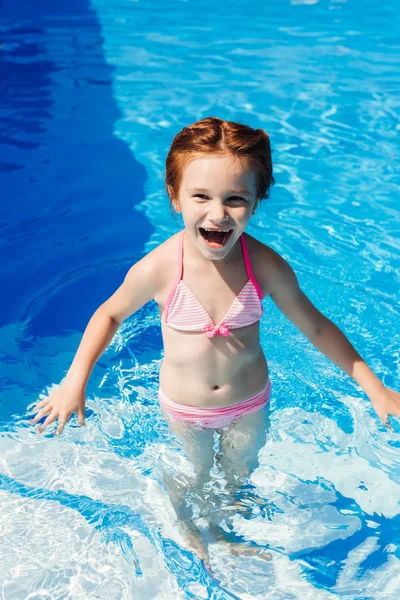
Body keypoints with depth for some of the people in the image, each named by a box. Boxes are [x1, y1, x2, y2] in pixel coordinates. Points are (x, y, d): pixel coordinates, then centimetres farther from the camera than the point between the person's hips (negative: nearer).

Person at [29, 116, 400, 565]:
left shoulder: (267, 266, -26)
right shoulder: (157, 270, -29)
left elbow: (316, 327, -10)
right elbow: (111, 314, -9)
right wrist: (75, 382, -11)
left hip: (250, 402, 2)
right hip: (184, 410, -1)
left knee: (239, 473, 27)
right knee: (190, 478, 23)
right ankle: (189, 530, 60)